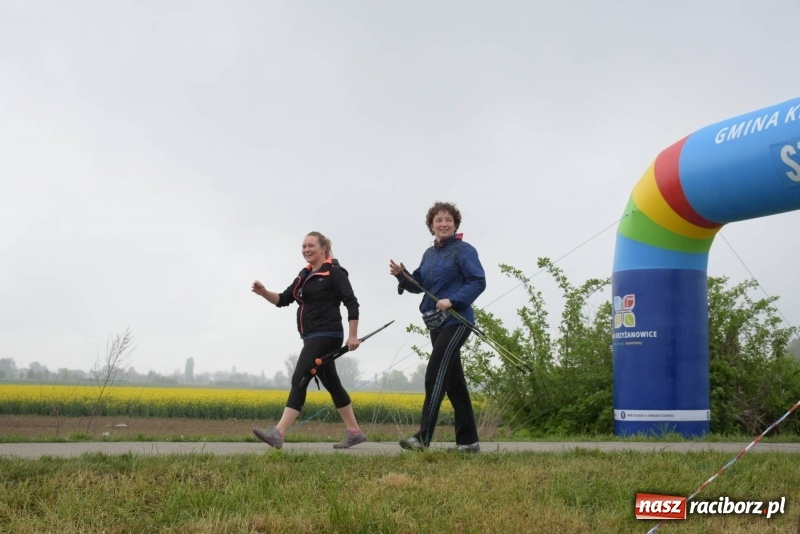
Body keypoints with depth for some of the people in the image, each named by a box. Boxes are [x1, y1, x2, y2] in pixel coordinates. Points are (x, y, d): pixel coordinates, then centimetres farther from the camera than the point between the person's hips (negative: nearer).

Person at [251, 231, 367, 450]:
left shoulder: (334, 272, -7)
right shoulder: (305, 275, 17)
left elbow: (352, 303, -12)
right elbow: (283, 300, 15)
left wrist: (353, 336, -17)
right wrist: (263, 292, -4)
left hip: (326, 336, -9)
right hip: (312, 338, 9)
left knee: (299, 380, -16)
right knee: (331, 384, 12)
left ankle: (278, 433, -22)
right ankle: (354, 432, 20)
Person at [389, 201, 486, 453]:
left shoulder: (463, 250, -8)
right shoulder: (429, 254, 15)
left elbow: (478, 282, -15)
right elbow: (419, 284, 17)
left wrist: (452, 300, -25)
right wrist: (401, 275, -2)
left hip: (456, 322, -8)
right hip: (436, 323, 8)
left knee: (435, 374, -15)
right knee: (453, 380, 9)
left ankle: (423, 437, -16)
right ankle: (468, 440, 15)